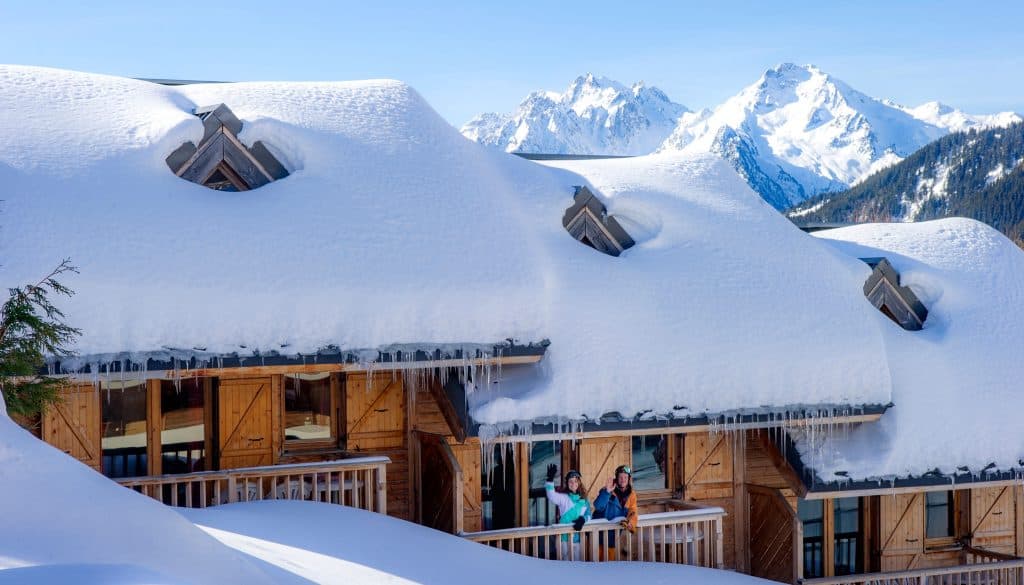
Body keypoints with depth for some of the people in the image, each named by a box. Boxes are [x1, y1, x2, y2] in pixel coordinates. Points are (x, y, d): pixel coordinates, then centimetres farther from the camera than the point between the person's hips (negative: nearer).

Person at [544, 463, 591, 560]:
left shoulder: (583, 500, 10)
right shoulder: (563, 497, -3)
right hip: (565, 537, -4)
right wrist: (550, 480, -34)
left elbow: (588, 514, 6)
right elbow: (552, 496, -22)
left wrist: (582, 519, -18)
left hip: (579, 537, 4)